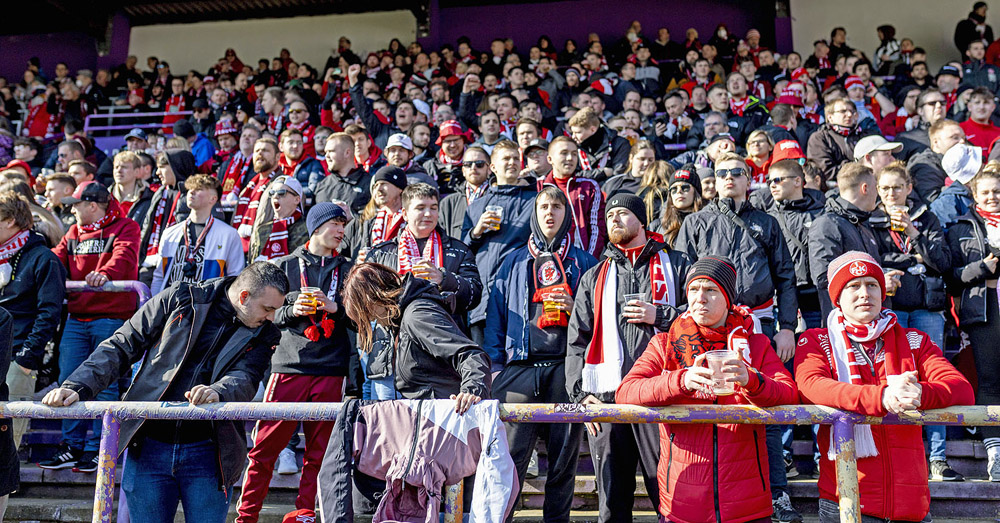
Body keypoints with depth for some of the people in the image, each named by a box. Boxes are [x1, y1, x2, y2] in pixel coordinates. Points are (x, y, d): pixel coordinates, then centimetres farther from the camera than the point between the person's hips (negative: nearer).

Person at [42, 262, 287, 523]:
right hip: (148, 447, 0)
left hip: (207, 453, 1)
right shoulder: (181, 299, -1)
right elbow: (122, 346, 1)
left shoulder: (263, 335, 2)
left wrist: (217, 392, -38)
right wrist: (78, 386, -11)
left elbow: (245, 378, -15)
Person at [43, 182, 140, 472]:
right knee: (69, 383, 6)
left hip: (111, 316, -6)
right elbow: (56, 260, 12)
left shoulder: (125, 228, -1)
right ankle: (72, 448, 16)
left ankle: (96, 450, 9)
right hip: (76, 319, 6)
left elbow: (123, 257, -19)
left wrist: (106, 273, -39)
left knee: (105, 384, -1)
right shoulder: (74, 234, 20)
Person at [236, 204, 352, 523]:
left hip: (331, 371, 1)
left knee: (318, 454, 4)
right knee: (264, 448, -2)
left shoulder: (347, 270, 15)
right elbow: (267, 314, 8)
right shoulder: (285, 266, 11)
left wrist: (335, 307, -7)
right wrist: (293, 311, -10)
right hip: (289, 365, -1)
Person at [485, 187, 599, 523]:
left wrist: (575, 308, -6)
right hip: (521, 369, 0)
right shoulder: (515, 262, 17)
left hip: (566, 367, 0)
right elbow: (496, 316, 14)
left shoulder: (583, 262, 15)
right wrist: (494, 367, 4)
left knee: (564, 458, 5)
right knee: (509, 457, -6)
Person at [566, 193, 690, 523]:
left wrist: (660, 315, -7)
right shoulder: (594, 277, 21)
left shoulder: (676, 264, 14)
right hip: (606, 399, 3)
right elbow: (577, 341, 14)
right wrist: (581, 393, 2)